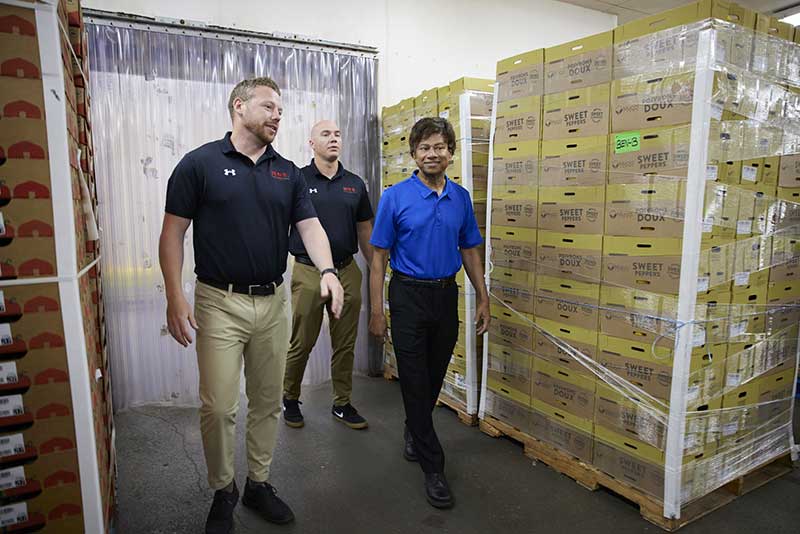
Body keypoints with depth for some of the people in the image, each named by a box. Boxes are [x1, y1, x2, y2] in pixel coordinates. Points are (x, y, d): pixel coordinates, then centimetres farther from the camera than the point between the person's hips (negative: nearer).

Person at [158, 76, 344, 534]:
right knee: (219, 407, 1)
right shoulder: (200, 163, -3)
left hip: (273, 303, 4)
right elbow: (173, 233, -4)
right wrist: (175, 297, -11)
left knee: (268, 402, 13)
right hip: (220, 303, -4)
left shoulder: (288, 173, 9)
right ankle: (223, 491, 26)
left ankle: (259, 484, 32)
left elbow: (309, 225, 0)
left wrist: (328, 270, -19)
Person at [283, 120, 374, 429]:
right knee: (301, 344, 7)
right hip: (308, 272, -3)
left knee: (345, 344, 11)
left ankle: (342, 404, 26)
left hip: (347, 272, 4)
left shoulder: (355, 184, 9)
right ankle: (290, 399, 29)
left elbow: (365, 230, 14)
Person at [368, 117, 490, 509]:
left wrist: (483, 299, 6)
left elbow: (469, 251, 11)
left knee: (434, 378, 16)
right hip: (409, 295, -4)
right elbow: (379, 255, -5)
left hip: (446, 296, 4)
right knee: (415, 381, 0)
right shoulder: (395, 197, -7)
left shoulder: (461, 197, 4)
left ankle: (414, 432, 42)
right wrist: (376, 311, -9)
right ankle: (433, 466, 12)